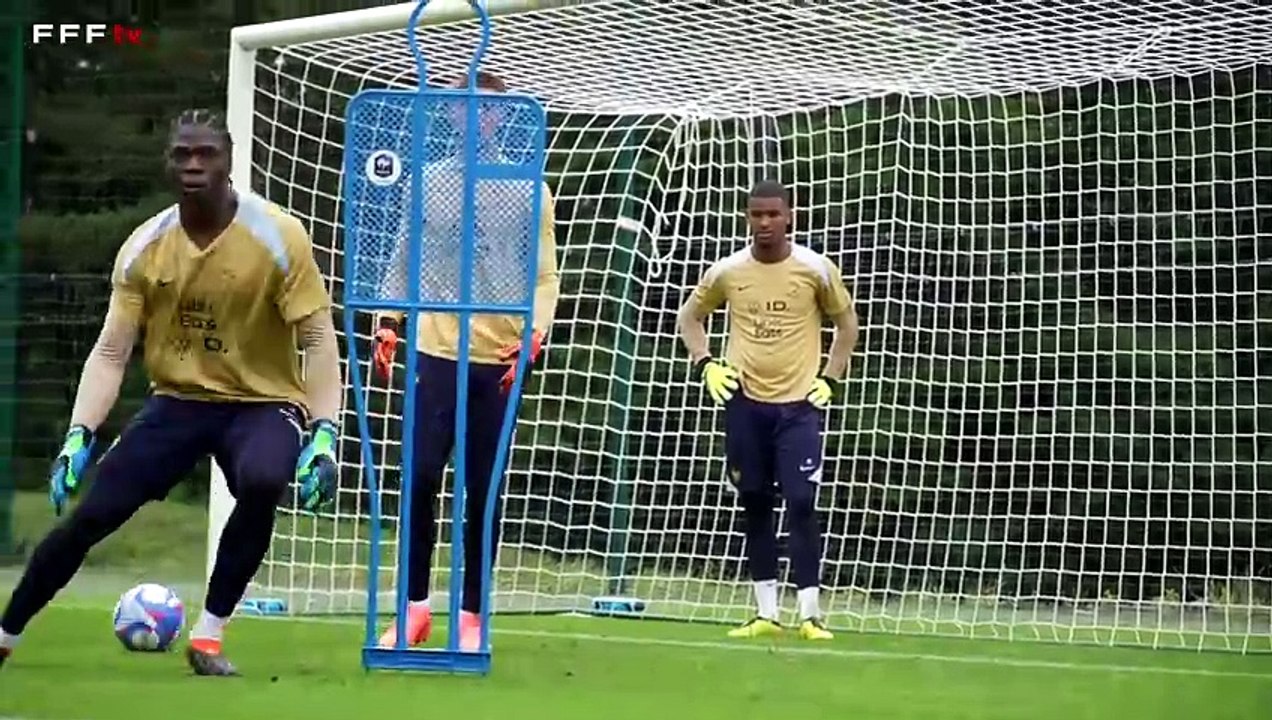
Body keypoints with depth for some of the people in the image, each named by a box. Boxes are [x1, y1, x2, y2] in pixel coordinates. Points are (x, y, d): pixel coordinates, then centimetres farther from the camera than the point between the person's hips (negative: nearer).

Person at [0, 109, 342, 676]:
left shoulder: (278, 236, -14)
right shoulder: (144, 247, -4)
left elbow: (318, 340, -13)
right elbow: (110, 352, -2)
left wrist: (324, 436, -24)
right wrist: (78, 436, -15)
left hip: (263, 403, -3)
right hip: (177, 401, 3)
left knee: (263, 482, -36)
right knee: (91, 514, -9)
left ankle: (207, 637, -21)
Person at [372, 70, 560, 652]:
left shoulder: (529, 191, 5)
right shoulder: (429, 181, 9)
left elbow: (545, 277, 4)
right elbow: (403, 261, 14)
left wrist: (533, 337, -11)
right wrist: (387, 324, 3)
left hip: (499, 362, -1)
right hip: (434, 353, 1)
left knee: (484, 491, 4)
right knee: (421, 479, -5)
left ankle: (471, 614, 10)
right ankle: (415, 605, 6)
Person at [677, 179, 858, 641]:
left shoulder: (816, 269, -4)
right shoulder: (727, 272, 1)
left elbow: (846, 322, 10)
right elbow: (690, 316, 17)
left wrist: (830, 379, 2)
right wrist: (705, 365, 3)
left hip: (799, 403, -2)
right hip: (745, 402, 2)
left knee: (801, 504, -11)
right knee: (754, 506, 6)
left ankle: (810, 615, -7)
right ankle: (765, 614, 13)